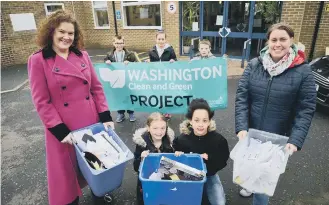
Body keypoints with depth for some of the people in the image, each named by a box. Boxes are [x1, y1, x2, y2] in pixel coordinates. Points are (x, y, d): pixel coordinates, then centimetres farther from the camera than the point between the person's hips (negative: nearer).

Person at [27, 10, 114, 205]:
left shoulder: (83, 56, 3)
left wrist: (106, 116, -3)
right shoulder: (38, 61, -8)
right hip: (64, 128, -3)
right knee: (65, 169, 14)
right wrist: (60, 130, -14)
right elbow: (41, 101, -10)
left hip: (91, 122, 4)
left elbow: (97, 88, 4)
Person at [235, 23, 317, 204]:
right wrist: (241, 127, -19)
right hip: (250, 132, 3)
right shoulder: (254, 65, -5)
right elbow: (241, 97, -9)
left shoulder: (303, 71, -9)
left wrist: (296, 140, -19)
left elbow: (306, 109, -9)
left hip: (277, 137, -2)